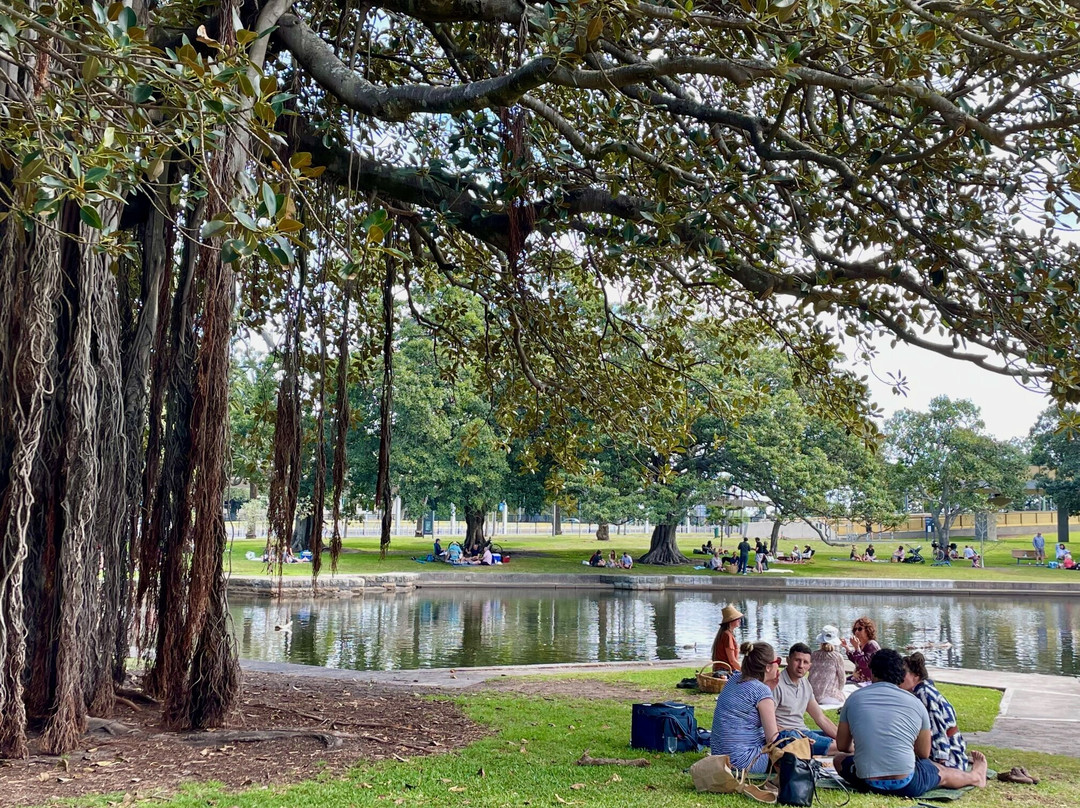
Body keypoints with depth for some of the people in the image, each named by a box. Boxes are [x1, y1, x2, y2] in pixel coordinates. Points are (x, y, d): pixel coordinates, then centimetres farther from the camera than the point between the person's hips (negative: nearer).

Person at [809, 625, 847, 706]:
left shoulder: (813, 655, 3)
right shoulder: (837, 657, -9)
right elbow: (842, 679, 1)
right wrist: (838, 691, 21)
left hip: (812, 694, 5)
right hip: (829, 696, -5)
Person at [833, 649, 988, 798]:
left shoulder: (854, 698, 1)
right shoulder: (915, 703, 1)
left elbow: (842, 746, 11)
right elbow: (924, 754, 12)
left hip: (867, 784, 0)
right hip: (906, 786, 1)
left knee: (839, 759, 31)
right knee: (941, 772, 32)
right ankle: (975, 776, 59)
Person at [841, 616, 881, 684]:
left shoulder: (872, 644, -16)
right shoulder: (861, 645, 9)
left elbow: (864, 663, -25)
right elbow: (855, 661, 23)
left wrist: (856, 647, -25)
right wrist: (847, 647, 13)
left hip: (867, 681, -9)